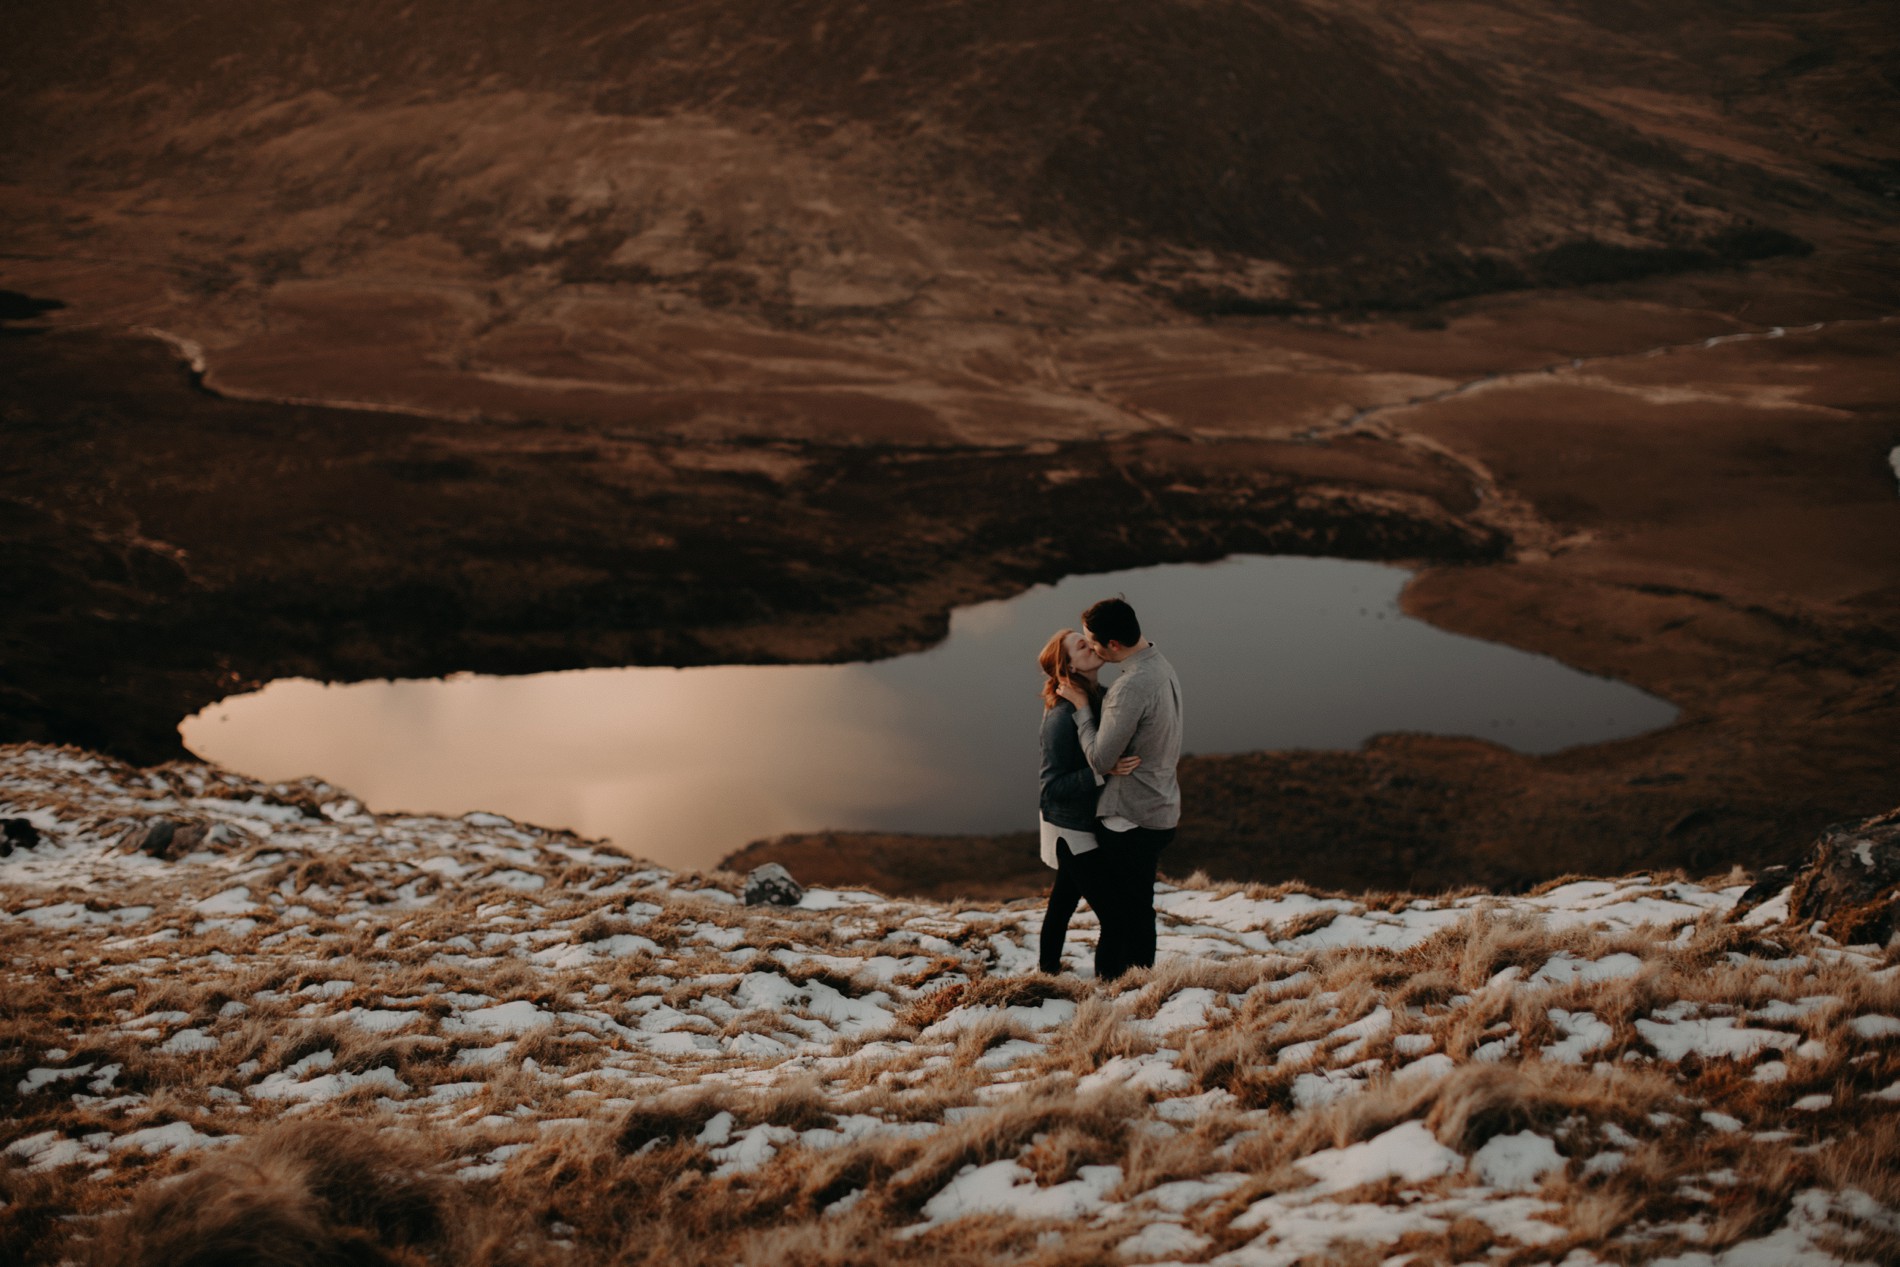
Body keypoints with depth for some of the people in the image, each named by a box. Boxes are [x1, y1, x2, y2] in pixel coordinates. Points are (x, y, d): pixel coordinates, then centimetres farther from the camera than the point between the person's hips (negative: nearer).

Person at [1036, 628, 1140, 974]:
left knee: (1064, 900, 24)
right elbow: (1053, 787, -26)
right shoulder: (1062, 717, -28)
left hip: (1087, 821, 9)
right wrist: (1102, 772, -35)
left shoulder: (1100, 697, -2)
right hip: (1073, 829, -9)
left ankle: (1047, 966, 41)